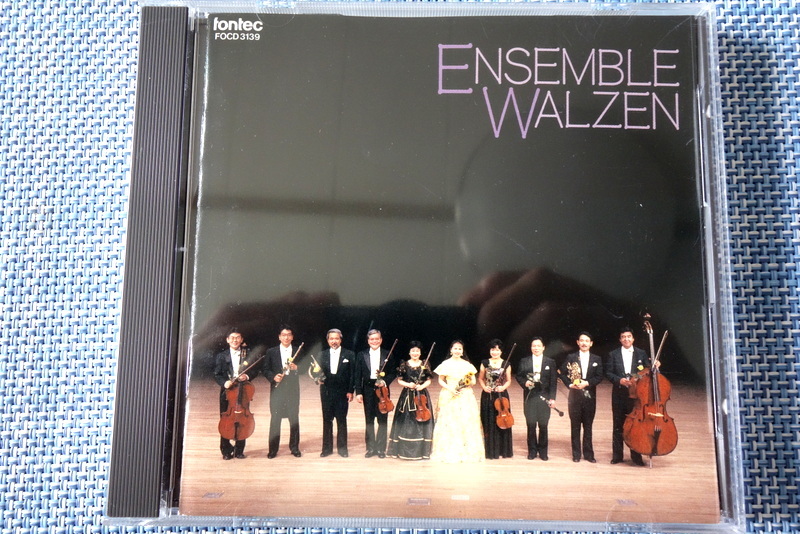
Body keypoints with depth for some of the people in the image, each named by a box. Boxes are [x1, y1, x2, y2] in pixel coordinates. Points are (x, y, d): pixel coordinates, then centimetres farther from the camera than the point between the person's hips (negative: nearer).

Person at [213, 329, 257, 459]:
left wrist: (247, 376, -14)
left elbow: (255, 371, 7)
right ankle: (226, 451, 13)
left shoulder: (248, 355, 5)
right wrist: (224, 382, -16)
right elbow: (217, 374, 3)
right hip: (227, 391, 0)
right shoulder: (221, 356, 4)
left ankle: (239, 450, 16)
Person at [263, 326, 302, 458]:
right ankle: (273, 449, 9)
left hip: (293, 389, 1)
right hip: (277, 388, -1)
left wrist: (296, 368, -17)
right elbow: (266, 370, 3)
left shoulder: (298, 351, 6)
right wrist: (273, 376, -15)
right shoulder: (271, 352, 4)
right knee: (275, 419, 1)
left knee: (294, 418, 6)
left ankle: (294, 447, 17)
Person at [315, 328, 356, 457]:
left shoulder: (349, 354, 1)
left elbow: (352, 374, 0)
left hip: (342, 392, -2)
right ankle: (327, 448, 16)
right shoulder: (322, 354, 8)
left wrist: (350, 391, -6)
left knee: (341, 420, 3)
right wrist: (319, 378, -13)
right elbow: (319, 371, 9)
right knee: (327, 420, 7)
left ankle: (342, 448, 13)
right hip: (326, 392, 2)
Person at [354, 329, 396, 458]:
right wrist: (358, 392, -4)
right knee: (369, 421, 7)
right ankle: (371, 448, 17)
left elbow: (392, 373, 4)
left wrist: (385, 382, -14)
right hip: (368, 390, 1)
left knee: (382, 420, 3)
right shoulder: (361, 355, 4)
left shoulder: (387, 355, 2)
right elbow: (358, 375, 2)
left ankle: (381, 448, 13)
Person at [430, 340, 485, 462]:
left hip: (465, 397, 1)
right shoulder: (446, 364, 3)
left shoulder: (467, 364, 7)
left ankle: (466, 451, 7)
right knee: (449, 424, -4)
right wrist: (449, 388, -11)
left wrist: (469, 381, -13)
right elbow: (441, 380, 5)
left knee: (466, 422, -3)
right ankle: (449, 451, 5)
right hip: (449, 397, -1)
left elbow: (474, 381, 9)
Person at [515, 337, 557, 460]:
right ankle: (532, 450, 15)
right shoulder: (524, 361, 6)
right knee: (531, 425, 3)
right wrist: (524, 382, -12)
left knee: (543, 425, 3)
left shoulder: (550, 362, 4)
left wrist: (552, 397, -4)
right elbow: (518, 376, 9)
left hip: (544, 397, 0)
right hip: (529, 397, 0)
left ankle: (543, 451, 16)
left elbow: (553, 381, 2)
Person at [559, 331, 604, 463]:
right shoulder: (570, 357, 3)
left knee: (588, 426, 6)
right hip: (575, 396, -1)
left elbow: (599, 377, 0)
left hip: (590, 396, 1)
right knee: (575, 426, 4)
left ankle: (588, 453, 15)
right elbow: (562, 373, 3)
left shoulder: (597, 359, 6)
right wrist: (569, 384, -12)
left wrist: (587, 383, -15)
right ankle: (576, 453, 11)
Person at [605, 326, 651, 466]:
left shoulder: (642, 354, 5)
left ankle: (636, 456, 13)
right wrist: (619, 380, -16)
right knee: (618, 425, 7)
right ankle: (617, 455, 16)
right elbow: (608, 373, 0)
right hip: (619, 394, 0)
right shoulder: (613, 354, 4)